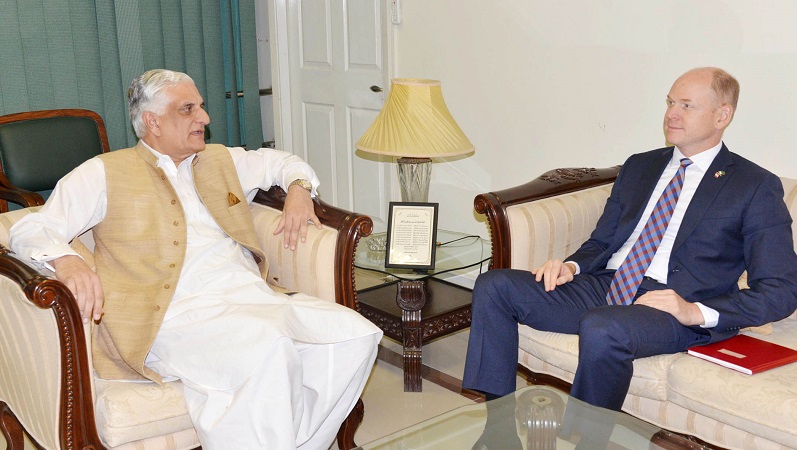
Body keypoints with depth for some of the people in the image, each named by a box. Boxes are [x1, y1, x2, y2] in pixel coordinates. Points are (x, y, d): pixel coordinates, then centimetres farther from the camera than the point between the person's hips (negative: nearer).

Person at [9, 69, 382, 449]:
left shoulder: (220, 161, 26)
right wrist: (64, 259, -21)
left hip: (252, 293, 6)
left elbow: (281, 162, 40)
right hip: (179, 312, -6)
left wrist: (299, 188, 16)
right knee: (269, 348, -37)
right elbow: (29, 230, 3)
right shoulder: (105, 173, 10)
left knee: (356, 334, -17)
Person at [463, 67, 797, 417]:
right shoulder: (639, 166, 21)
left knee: (602, 328, -39)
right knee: (494, 286, -12)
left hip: (673, 307, -6)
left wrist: (697, 311, -17)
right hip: (605, 286, 6)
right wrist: (572, 266, -1)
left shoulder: (756, 187, 3)